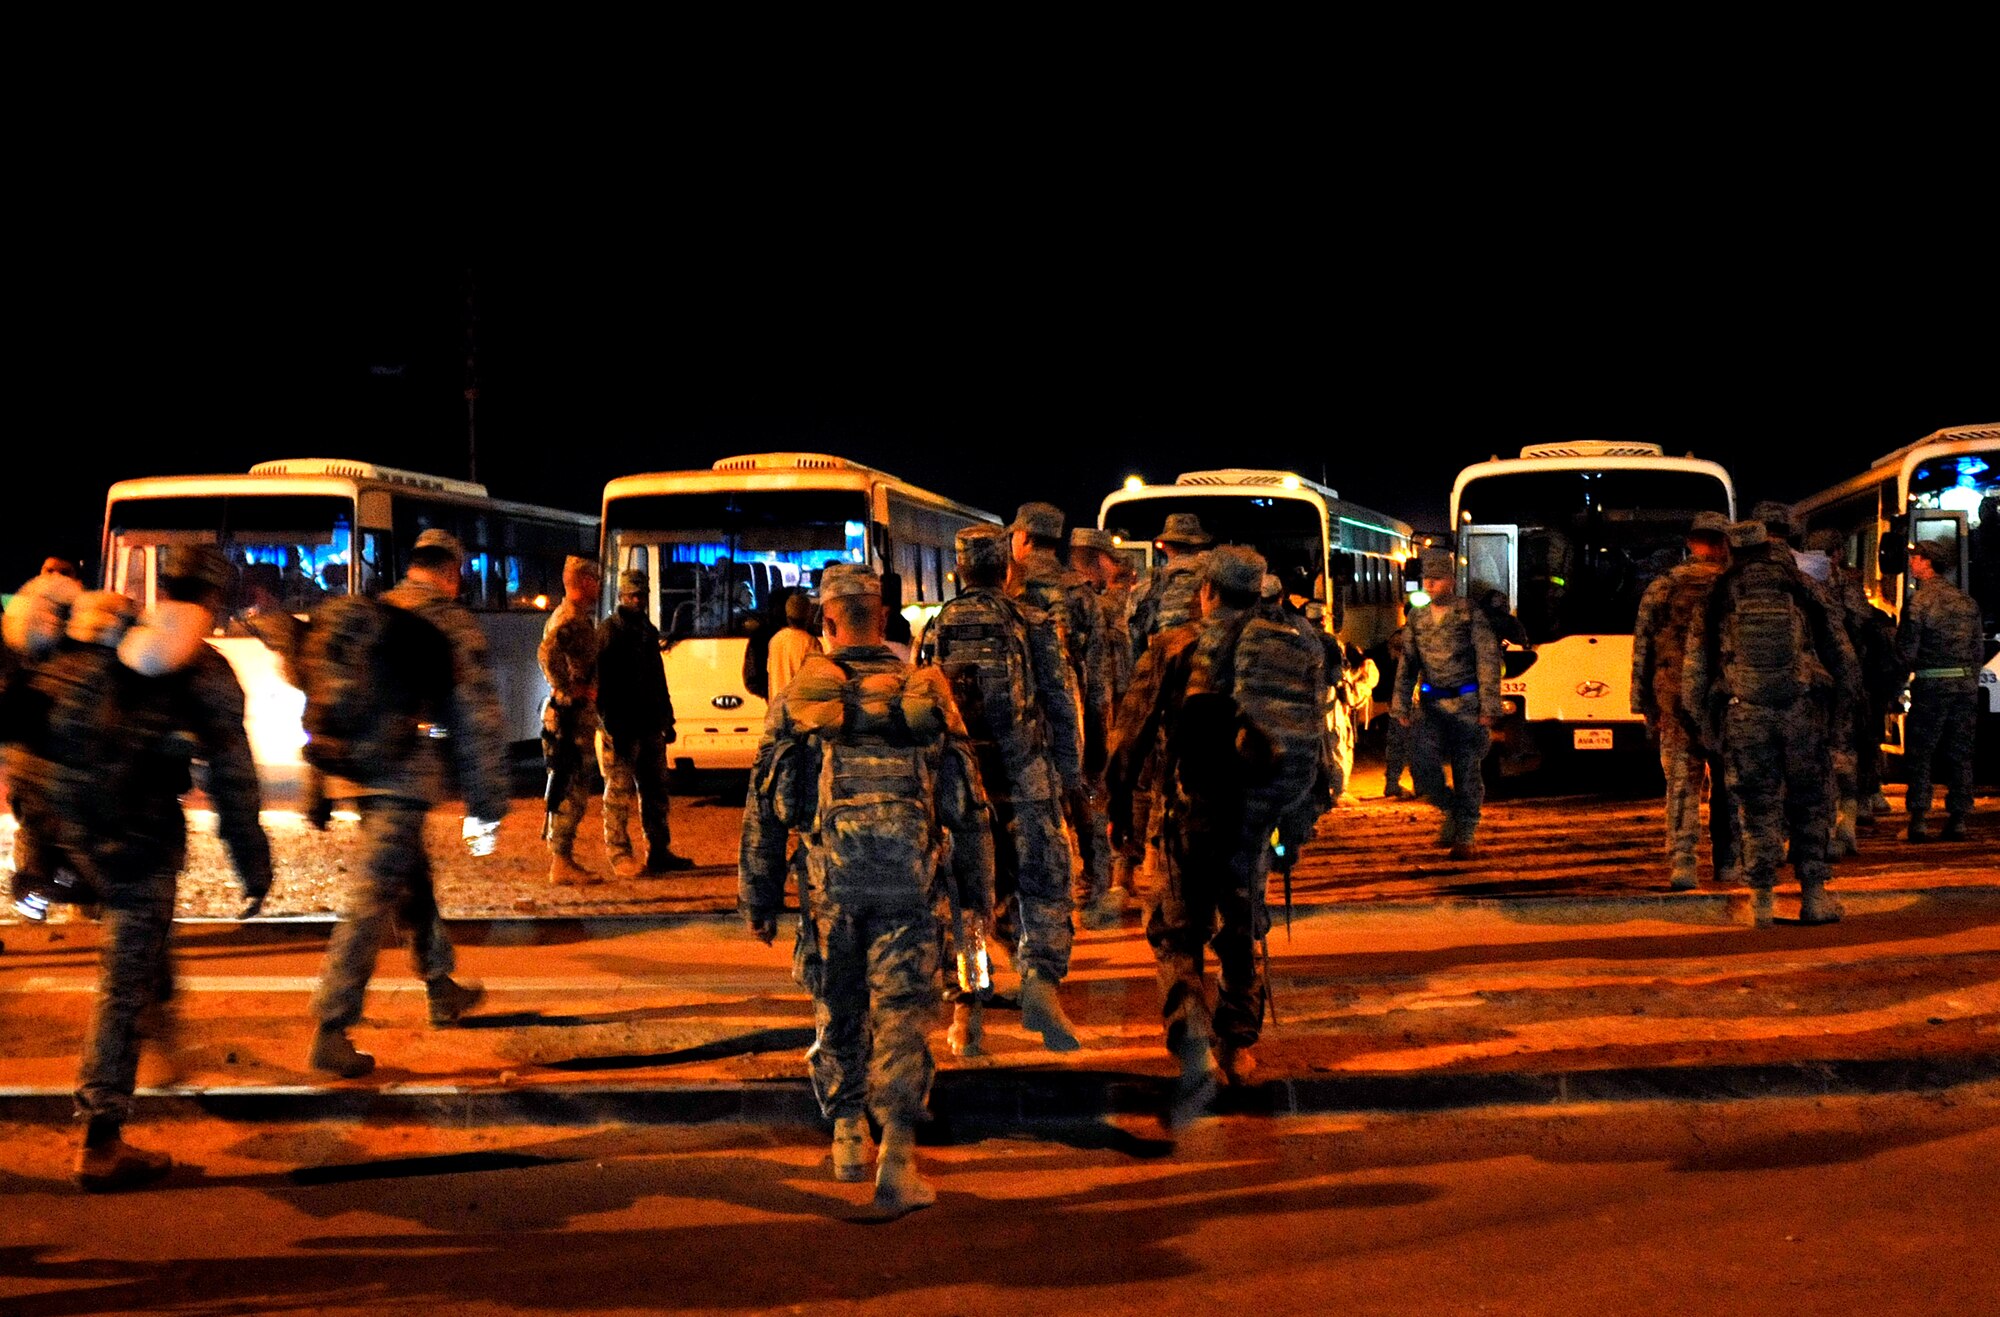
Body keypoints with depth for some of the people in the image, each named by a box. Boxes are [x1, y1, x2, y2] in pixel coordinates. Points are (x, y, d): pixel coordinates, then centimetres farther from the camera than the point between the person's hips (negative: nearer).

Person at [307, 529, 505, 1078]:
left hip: (361, 778, 7)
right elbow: (479, 719, -6)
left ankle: (442, 991, 39)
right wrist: (486, 807, -2)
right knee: (373, 901, -8)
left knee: (413, 882, 24)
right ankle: (330, 1033, -12)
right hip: (411, 780, -7)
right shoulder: (454, 625, -3)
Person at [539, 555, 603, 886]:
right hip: (574, 713, -11)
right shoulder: (572, 619, -16)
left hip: (576, 713, 11)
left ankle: (560, 860, 21)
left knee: (570, 787, 15)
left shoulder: (571, 616, 18)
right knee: (572, 789, -8)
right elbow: (547, 652, -33)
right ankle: (562, 863, -6)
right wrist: (570, 690, -25)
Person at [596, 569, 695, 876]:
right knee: (619, 792, -5)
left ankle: (659, 852, 16)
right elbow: (599, 682, -13)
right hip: (621, 729, -8)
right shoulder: (608, 631, -7)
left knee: (655, 790, 10)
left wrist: (666, 720, 19)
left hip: (649, 726, 8)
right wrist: (610, 726, -19)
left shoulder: (648, 631, 17)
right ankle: (620, 856, -1)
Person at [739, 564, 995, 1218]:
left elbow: (764, 805, 6)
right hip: (906, 877, 0)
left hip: (830, 876, 1)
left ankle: (847, 1133, 28)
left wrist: (759, 899, 13)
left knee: (837, 1007, 19)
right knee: (900, 1014, 0)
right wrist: (978, 889, 16)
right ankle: (897, 1158, -10)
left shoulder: (798, 696, 4)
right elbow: (967, 802, 7)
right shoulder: (926, 693, 6)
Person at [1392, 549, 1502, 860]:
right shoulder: (1417, 618, 10)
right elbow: (1408, 665, 14)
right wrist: (1401, 706, 8)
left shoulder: (1469, 613, -2)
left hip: (1466, 703, -4)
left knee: (1466, 771, 0)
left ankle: (1465, 835, 10)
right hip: (1431, 704, 4)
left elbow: (1488, 659, -4)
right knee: (1425, 770, -7)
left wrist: (1488, 706, -10)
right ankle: (1452, 812, 19)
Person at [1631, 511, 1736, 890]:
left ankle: (1681, 863, -9)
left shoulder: (1661, 588, 5)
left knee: (1681, 784, 2)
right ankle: (1727, 862, 15)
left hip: (1673, 700, 1)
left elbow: (1641, 650, 5)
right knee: (1727, 785, 11)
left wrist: (1644, 704, 10)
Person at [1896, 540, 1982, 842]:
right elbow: (1978, 649, 12)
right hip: (1966, 684, 5)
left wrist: (1899, 680, 8)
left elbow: (1905, 653, -9)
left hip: (1930, 684, -5)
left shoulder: (1918, 603, -9)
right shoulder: (1967, 602, 9)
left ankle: (1920, 819, -3)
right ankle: (1958, 819, 8)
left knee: (1920, 755, 2)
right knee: (1960, 754, 9)